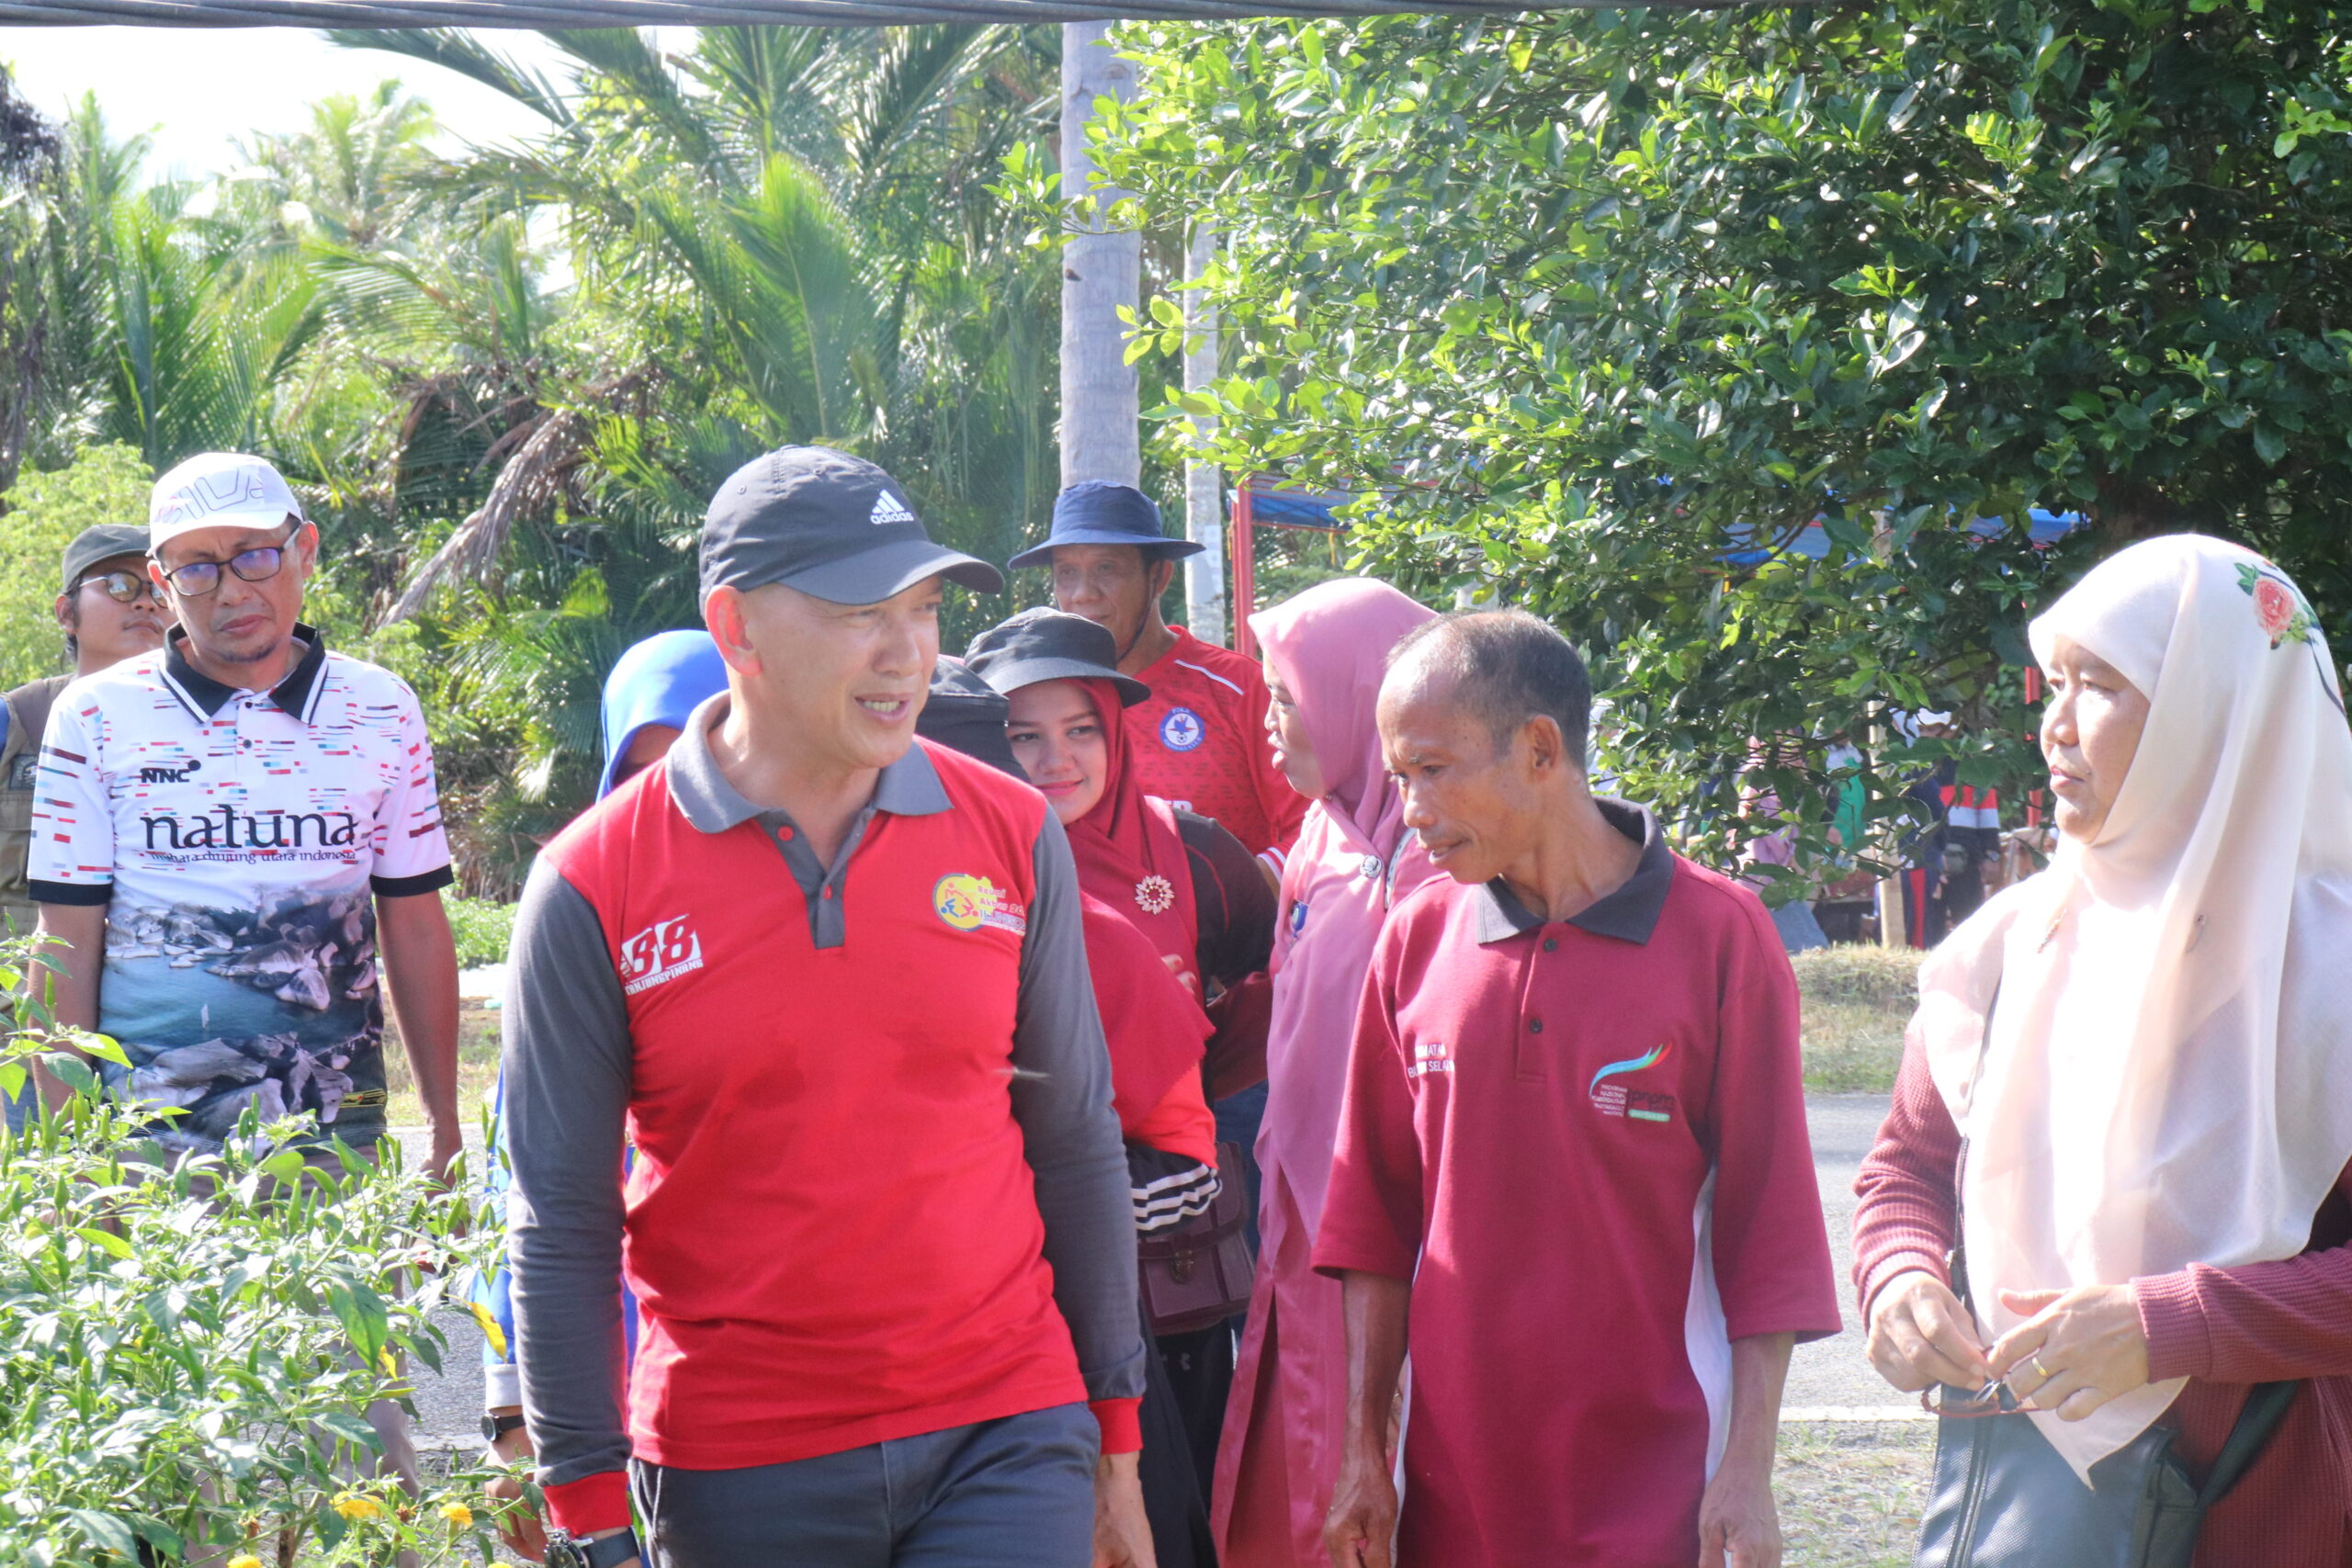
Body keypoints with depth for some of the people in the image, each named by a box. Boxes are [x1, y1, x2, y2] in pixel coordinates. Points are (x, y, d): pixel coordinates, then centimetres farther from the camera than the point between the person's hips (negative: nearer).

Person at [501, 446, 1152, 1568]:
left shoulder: (1010, 835, 2)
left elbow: (1075, 1148, 9)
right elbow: (561, 1229, -2)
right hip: (737, 1467, -1)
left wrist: (1113, 1442, 10)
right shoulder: (593, 888, -5)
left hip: (1002, 1433, 1)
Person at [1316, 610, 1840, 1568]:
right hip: (1453, 1483, 3)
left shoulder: (1718, 934, -6)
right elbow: (1376, 1219, 10)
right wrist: (1363, 1451, 7)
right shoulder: (1417, 938, 4)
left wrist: (1748, 1472, -7)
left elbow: (1767, 1231, -3)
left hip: (1657, 1487, -3)